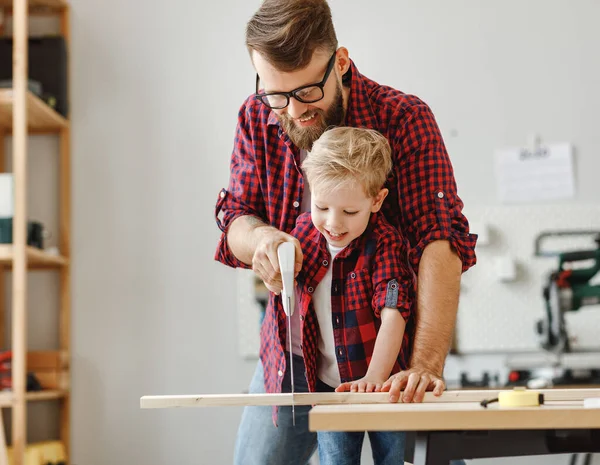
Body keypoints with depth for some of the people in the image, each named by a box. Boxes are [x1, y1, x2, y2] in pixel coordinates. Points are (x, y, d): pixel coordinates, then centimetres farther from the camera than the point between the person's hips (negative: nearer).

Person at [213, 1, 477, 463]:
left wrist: (426, 364, -37)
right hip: (290, 355, 4)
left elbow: (440, 242, -25)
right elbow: (235, 219, 0)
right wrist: (260, 239, -27)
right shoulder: (257, 118, -3)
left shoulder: (403, 118, -16)